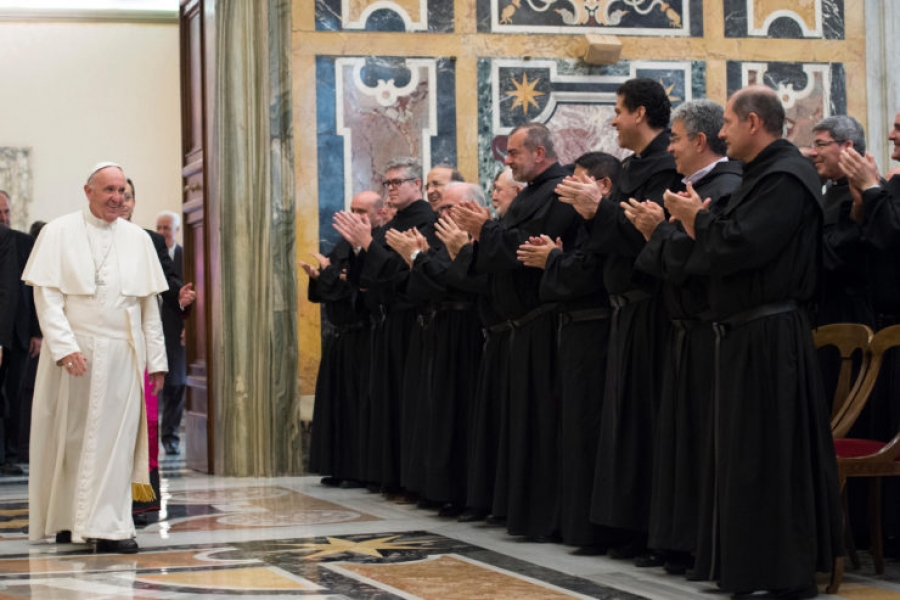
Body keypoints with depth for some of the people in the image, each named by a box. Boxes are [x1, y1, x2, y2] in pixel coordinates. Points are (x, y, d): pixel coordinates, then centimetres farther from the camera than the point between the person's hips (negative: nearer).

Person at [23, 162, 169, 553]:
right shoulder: (59, 233, 2)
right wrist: (64, 346, -16)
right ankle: (65, 519, 18)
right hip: (71, 351, -2)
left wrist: (157, 359, 6)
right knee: (69, 437, 5)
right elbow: (47, 294, -5)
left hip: (121, 355, 2)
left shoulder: (138, 239, 10)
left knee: (114, 439, -4)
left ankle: (107, 527, -3)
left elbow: (149, 304, 10)